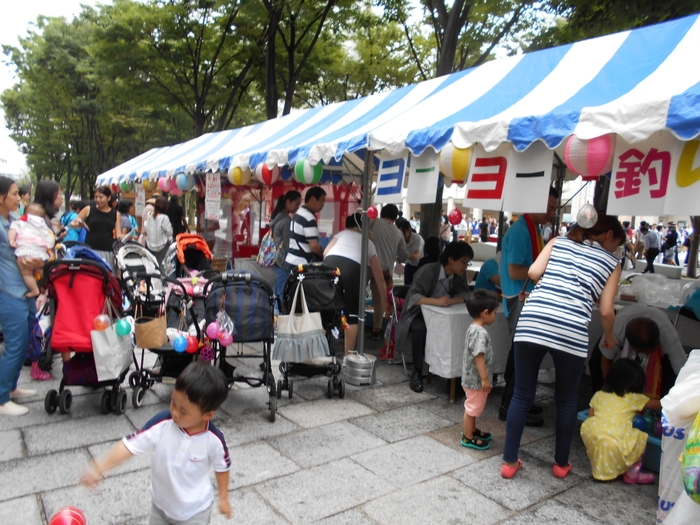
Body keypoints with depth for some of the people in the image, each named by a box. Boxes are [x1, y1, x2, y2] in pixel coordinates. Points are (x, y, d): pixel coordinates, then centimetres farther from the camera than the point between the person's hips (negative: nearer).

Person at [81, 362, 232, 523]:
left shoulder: (214, 440, -27)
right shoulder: (161, 424, -26)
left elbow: (222, 468, -10)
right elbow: (130, 445, -23)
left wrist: (223, 498, 1)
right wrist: (99, 467, -35)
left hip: (195, 511, -2)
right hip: (161, 504, 3)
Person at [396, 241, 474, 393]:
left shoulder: (460, 275, -3)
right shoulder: (428, 270, -23)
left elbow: (464, 294, -9)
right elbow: (413, 296, -31)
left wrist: (451, 300, -30)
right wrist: (437, 301, -46)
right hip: (417, 315, -5)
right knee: (421, 329, -37)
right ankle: (417, 372, -18)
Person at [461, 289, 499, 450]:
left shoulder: (473, 328, 6)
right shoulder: (480, 332, -26)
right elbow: (479, 357, -28)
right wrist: (485, 379, -24)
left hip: (472, 377, 10)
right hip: (476, 379, -10)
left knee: (474, 407, 24)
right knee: (472, 408, 4)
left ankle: (472, 430, 39)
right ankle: (468, 438, 17)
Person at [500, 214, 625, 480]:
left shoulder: (559, 242, 21)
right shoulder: (611, 262, 17)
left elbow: (533, 272, 6)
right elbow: (606, 311, 10)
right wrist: (609, 337, 29)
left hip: (532, 322, 2)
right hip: (571, 332, -1)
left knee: (522, 396, 13)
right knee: (566, 401, 20)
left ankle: (509, 462, 22)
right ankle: (561, 463, 35)